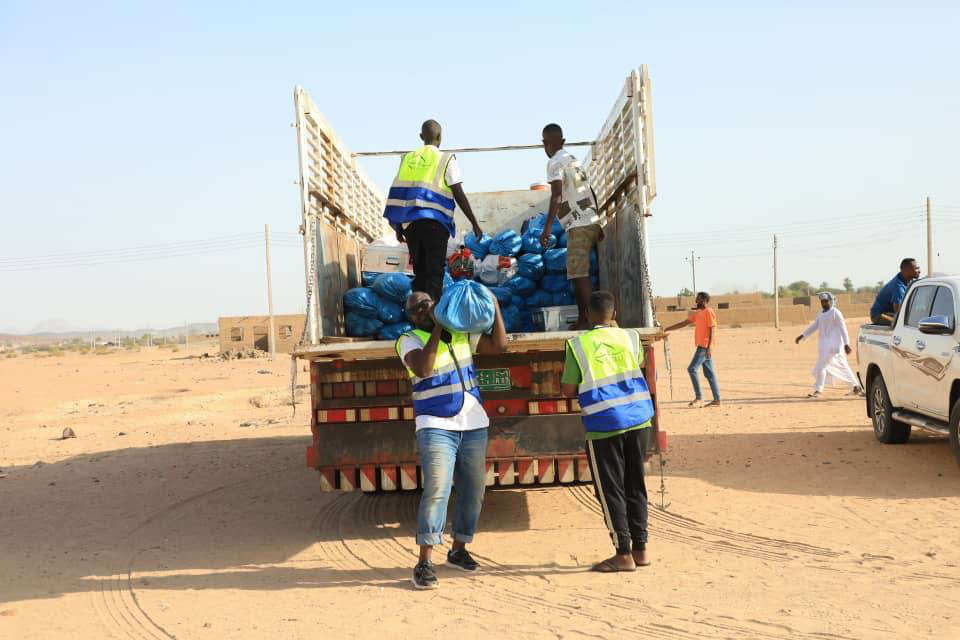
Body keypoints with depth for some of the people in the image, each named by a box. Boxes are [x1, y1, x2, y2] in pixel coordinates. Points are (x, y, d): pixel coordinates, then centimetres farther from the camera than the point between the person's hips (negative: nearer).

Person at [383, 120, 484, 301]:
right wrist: (474, 223, 2)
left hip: (410, 223, 4)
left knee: (420, 273, 13)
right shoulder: (445, 159, 2)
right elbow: (459, 194, -4)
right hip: (434, 222, -4)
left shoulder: (407, 159, 14)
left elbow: (396, 194, 12)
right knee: (434, 273, -2)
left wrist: (398, 227, 20)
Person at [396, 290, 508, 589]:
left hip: (473, 425, 5)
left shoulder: (461, 333, 11)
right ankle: (425, 562, -17)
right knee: (436, 490, -18)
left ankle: (459, 550, 26)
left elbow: (498, 345, 5)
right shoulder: (410, 340, -3)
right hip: (436, 427, -5)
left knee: (473, 491, 10)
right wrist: (437, 330, -21)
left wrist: (495, 307, -2)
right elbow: (423, 368, -23)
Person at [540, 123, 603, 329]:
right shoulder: (574, 160, 20)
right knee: (581, 273, 13)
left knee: (578, 275, -10)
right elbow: (591, 193, 23)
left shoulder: (555, 163, -7)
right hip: (592, 222, 9)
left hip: (579, 226, -9)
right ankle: (584, 319, 15)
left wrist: (547, 228, -23)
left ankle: (586, 321, -12)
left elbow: (557, 196, -20)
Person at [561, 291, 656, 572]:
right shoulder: (630, 337, 5)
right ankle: (640, 549, 19)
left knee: (610, 491, 4)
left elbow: (568, 389, -3)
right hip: (638, 419, 4)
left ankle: (623, 554, 6)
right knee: (635, 486, 14)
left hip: (604, 425, -4)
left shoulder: (577, 344, -5)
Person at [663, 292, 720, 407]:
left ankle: (699, 398, -9)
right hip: (702, 346, 9)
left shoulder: (709, 312, -9)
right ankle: (717, 400, 8)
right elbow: (683, 323, 22)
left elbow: (712, 330, -16)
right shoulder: (697, 313, 18)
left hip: (705, 347, -9)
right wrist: (667, 329, 20)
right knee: (709, 373, 7)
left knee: (692, 369, -11)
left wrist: (709, 347, -23)